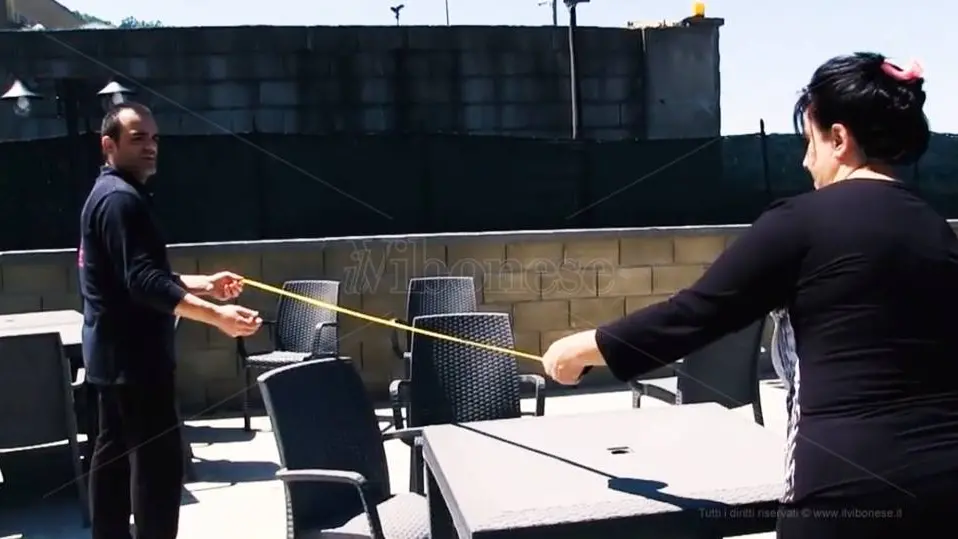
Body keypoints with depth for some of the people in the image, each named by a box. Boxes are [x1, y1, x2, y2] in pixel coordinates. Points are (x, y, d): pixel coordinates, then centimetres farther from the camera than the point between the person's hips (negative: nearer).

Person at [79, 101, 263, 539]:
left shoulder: (112, 195, 17)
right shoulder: (121, 199, -17)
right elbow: (143, 282, -28)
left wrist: (205, 285, 13)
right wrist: (216, 316, -35)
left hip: (115, 352, 11)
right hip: (132, 354, -11)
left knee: (114, 452, 15)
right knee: (158, 457, -9)